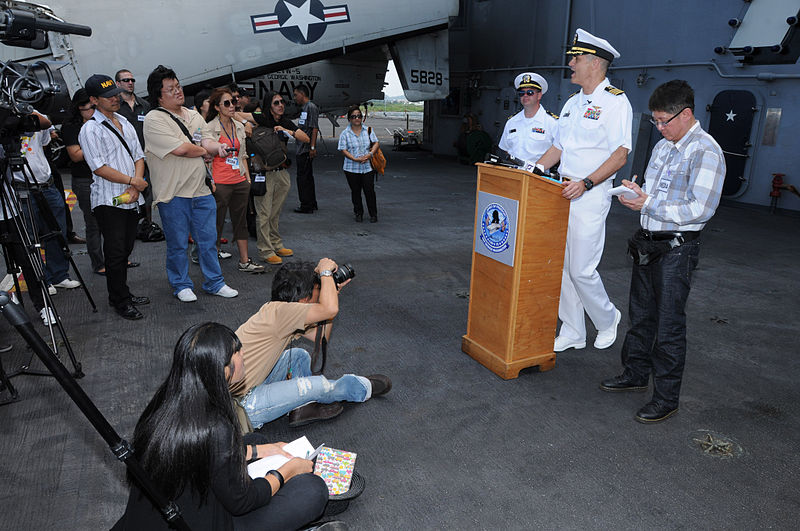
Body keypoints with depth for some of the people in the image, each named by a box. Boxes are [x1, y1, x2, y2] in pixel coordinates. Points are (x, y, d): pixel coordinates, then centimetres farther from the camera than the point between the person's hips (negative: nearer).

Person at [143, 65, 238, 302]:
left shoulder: (194, 115, 13)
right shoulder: (154, 119, -9)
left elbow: (207, 143, 10)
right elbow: (179, 149, -19)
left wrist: (217, 147, -13)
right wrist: (203, 152, -3)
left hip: (201, 190, 5)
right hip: (172, 194, -5)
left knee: (208, 240, 11)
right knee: (178, 244, 7)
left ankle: (214, 283, 25)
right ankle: (181, 285, 24)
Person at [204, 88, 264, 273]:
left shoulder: (239, 126, 11)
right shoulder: (210, 128, -7)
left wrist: (248, 177, 14)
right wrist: (210, 182, -13)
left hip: (240, 181, 6)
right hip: (220, 183, -6)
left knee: (241, 221, 11)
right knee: (217, 223, 1)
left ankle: (245, 262, 20)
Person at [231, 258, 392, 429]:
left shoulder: (286, 313, 7)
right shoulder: (278, 310, -23)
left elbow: (321, 337, 14)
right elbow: (330, 310, -33)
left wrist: (333, 293, 7)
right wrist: (326, 272, -16)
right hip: (242, 405, -10)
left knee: (299, 355, 12)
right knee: (317, 385, -10)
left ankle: (302, 408, 9)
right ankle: (363, 388, 16)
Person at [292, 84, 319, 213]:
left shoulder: (311, 107, -11)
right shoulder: (303, 108, 19)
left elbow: (314, 129, -17)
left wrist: (312, 147, -22)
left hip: (306, 149, -10)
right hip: (302, 149, 10)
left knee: (303, 177, -6)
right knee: (307, 177, 15)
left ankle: (306, 206, 1)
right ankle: (312, 204, 23)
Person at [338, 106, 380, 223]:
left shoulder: (368, 130, 7)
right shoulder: (345, 134, -1)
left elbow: (376, 143, 5)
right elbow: (343, 150, -6)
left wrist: (370, 154, -14)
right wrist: (355, 159, -18)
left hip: (367, 168, 1)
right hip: (352, 168, -1)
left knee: (369, 190, -2)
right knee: (355, 191, 8)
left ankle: (373, 214, 9)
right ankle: (358, 213, 23)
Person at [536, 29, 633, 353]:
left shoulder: (615, 101, -8)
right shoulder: (572, 103, 17)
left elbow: (620, 155, -14)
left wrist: (585, 183, -24)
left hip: (591, 196, -8)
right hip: (563, 193, 8)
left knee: (581, 270, -5)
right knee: (561, 267, 8)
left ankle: (607, 319, 23)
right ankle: (572, 333, 20)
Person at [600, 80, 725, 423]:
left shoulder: (705, 151, -14)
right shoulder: (663, 146, 13)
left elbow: (700, 209, -21)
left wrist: (648, 206, -19)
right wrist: (637, 191, 0)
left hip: (677, 249, -8)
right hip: (648, 242, 8)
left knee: (669, 324, 0)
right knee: (641, 315, 17)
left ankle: (666, 398, 12)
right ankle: (635, 374, 33)